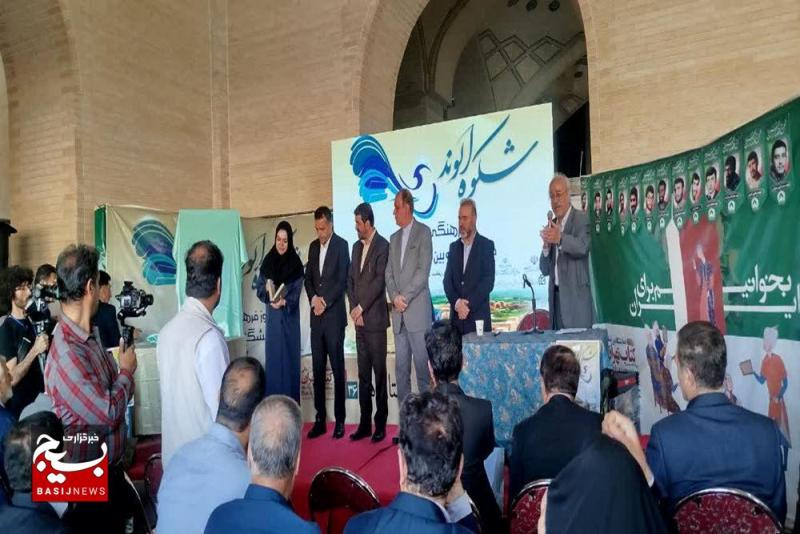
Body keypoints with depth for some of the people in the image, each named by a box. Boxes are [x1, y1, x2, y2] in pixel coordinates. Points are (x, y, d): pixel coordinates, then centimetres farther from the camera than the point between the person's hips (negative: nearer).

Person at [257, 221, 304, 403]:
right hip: (273, 318, 2)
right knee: (273, 356, 6)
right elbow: (259, 288, 2)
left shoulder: (295, 263, -6)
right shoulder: (268, 260, 2)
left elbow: (296, 292, -10)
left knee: (289, 356, 3)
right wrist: (269, 295, -19)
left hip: (290, 317, -2)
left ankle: (291, 403, 13)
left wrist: (284, 301, -27)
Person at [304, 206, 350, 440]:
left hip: (334, 315, -6)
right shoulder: (313, 246, 15)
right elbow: (308, 277, 15)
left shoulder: (341, 245, -4)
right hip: (316, 316, 6)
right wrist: (313, 298, -3)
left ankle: (339, 420, 8)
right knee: (318, 369, 8)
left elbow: (342, 280, -10)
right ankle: (320, 419, 16)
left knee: (337, 369, 0)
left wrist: (325, 303, -12)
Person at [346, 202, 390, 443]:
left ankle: (380, 424, 10)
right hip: (359, 319, 7)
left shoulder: (383, 245, -7)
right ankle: (364, 423, 18)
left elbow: (379, 280, -15)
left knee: (379, 372, 0)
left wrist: (360, 307, -12)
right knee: (363, 373, 11)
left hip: (375, 319, -7)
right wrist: (354, 310, 2)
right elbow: (350, 280, 14)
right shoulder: (356, 247, 16)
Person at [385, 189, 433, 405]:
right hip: (398, 312, 6)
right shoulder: (394, 238, 19)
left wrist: (404, 297, -11)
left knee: (422, 363, -4)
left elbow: (423, 271, -9)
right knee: (401, 366, 7)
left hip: (418, 310, -6)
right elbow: (389, 273, 13)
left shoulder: (423, 232, 1)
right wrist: (394, 297, -3)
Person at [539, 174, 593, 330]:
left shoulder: (581, 219, -2)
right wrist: (546, 246, -7)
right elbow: (545, 270, 11)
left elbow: (583, 246, -23)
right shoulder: (552, 225, 13)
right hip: (556, 296, 5)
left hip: (576, 297, -5)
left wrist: (560, 238, -39)